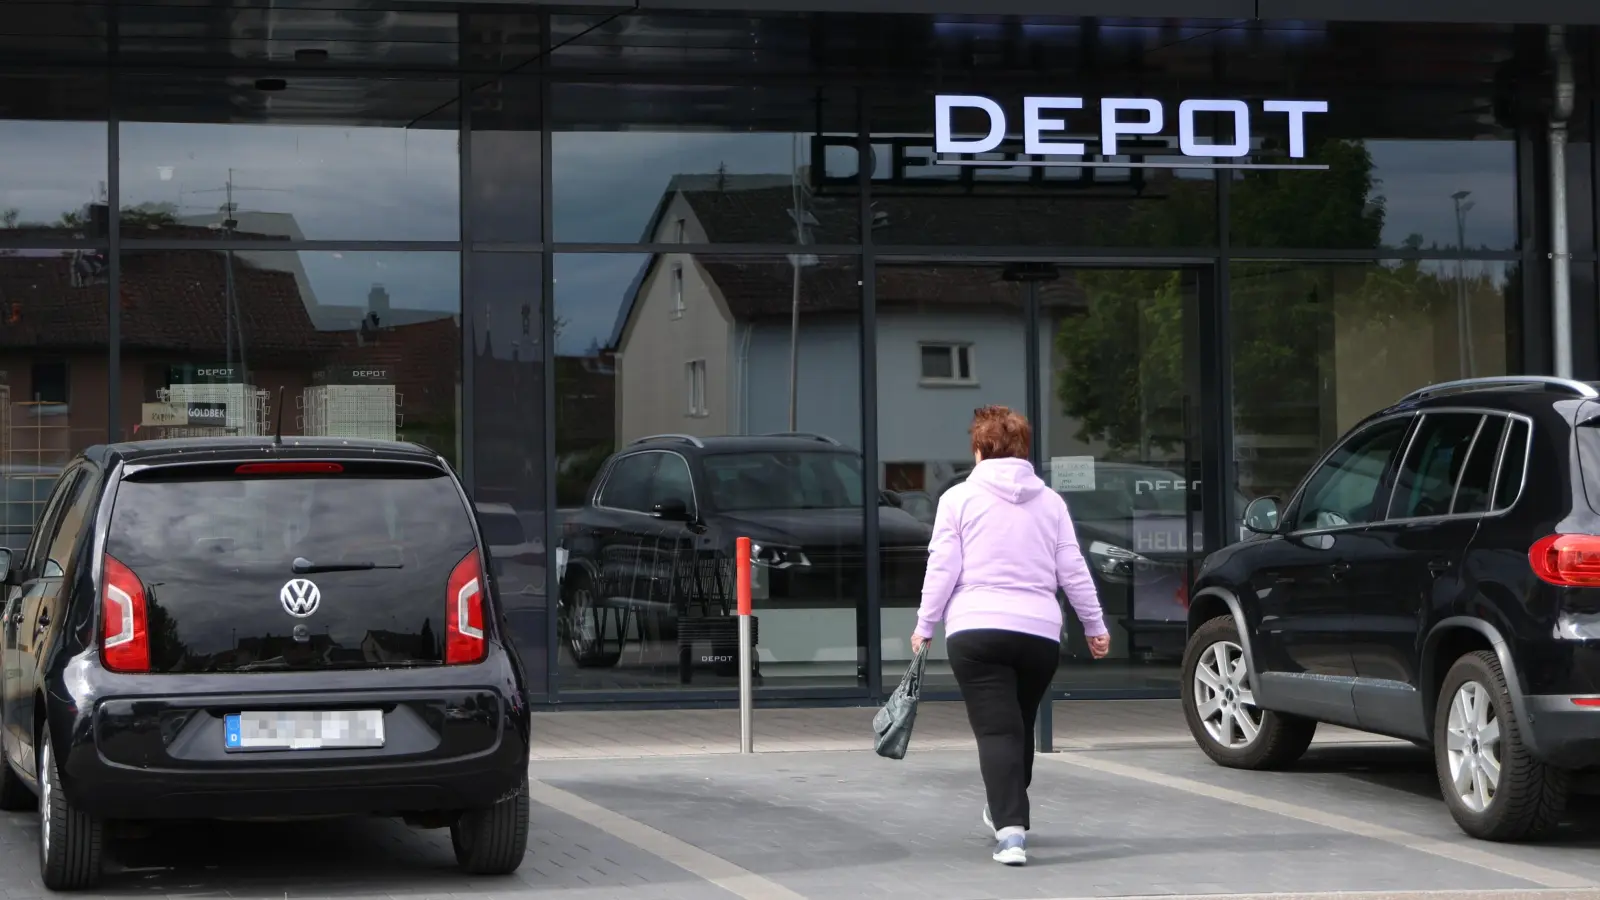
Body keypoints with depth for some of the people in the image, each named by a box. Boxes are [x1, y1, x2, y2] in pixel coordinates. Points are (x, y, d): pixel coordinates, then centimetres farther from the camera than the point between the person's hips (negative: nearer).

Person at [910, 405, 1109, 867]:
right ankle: (1007, 812, 37)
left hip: (976, 630, -3)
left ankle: (1011, 829, -21)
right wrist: (1095, 626, 19)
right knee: (1021, 727, 20)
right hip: (1040, 632, 3)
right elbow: (1073, 570, 10)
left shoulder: (959, 498, 2)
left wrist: (924, 626, 6)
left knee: (996, 731, -7)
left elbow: (942, 568, -2)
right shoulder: (1050, 501, 11)